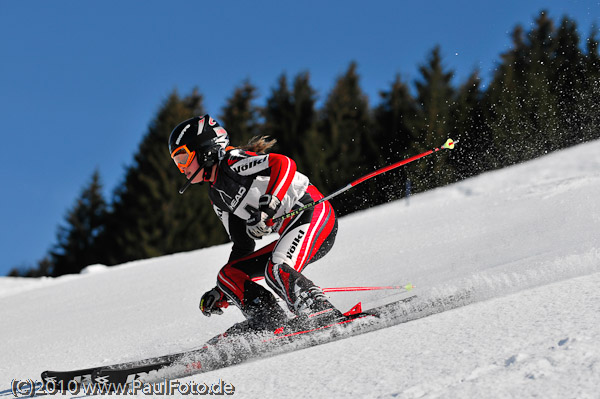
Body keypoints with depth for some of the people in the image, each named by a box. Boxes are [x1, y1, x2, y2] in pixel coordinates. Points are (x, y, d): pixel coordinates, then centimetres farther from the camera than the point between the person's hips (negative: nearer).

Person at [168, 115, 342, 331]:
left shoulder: (232, 161, -7)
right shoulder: (217, 195, 19)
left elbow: (284, 164, -22)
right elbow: (242, 246, 22)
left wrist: (269, 205, -34)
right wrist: (220, 292, 19)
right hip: (289, 230, 9)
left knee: (277, 270, -31)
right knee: (228, 275, 1)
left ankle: (330, 319, -32)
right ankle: (270, 324, -14)